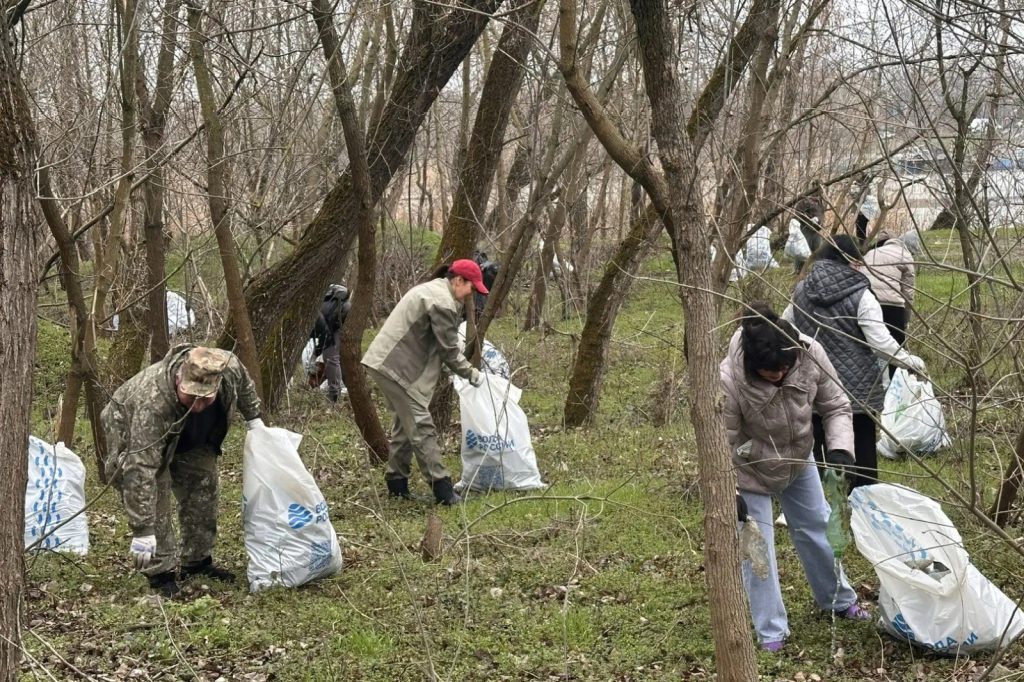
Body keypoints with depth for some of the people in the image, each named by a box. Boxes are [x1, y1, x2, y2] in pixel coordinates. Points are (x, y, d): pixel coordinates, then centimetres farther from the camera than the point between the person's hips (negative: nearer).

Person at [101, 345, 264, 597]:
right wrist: (142, 531, -50)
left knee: (203, 487, 4)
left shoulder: (229, 367, -33)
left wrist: (254, 418, 1)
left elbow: (244, 383, -4)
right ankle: (161, 573, -8)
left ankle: (197, 562, 18)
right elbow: (140, 469, -49)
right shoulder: (153, 403, -47)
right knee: (153, 502, -18)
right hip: (132, 431, -6)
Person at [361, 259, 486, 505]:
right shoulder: (443, 302, -16)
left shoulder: (432, 289, 17)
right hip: (396, 367, -11)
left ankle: (397, 482, 23)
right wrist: (471, 374, 0)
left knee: (406, 422, 17)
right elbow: (448, 350, -13)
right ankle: (442, 488, -10)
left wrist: (466, 369, 13)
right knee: (421, 425, -10)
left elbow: (444, 345, 19)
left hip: (385, 362, 11)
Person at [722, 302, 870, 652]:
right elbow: (722, 441, -25)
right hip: (749, 472, -4)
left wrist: (840, 448, -28)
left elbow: (835, 406, -13)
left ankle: (840, 600, 43)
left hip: (798, 463, 5)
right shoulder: (729, 380, -38)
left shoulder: (811, 354, -28)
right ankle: (771, 632, 13)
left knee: (818, 529, 20)